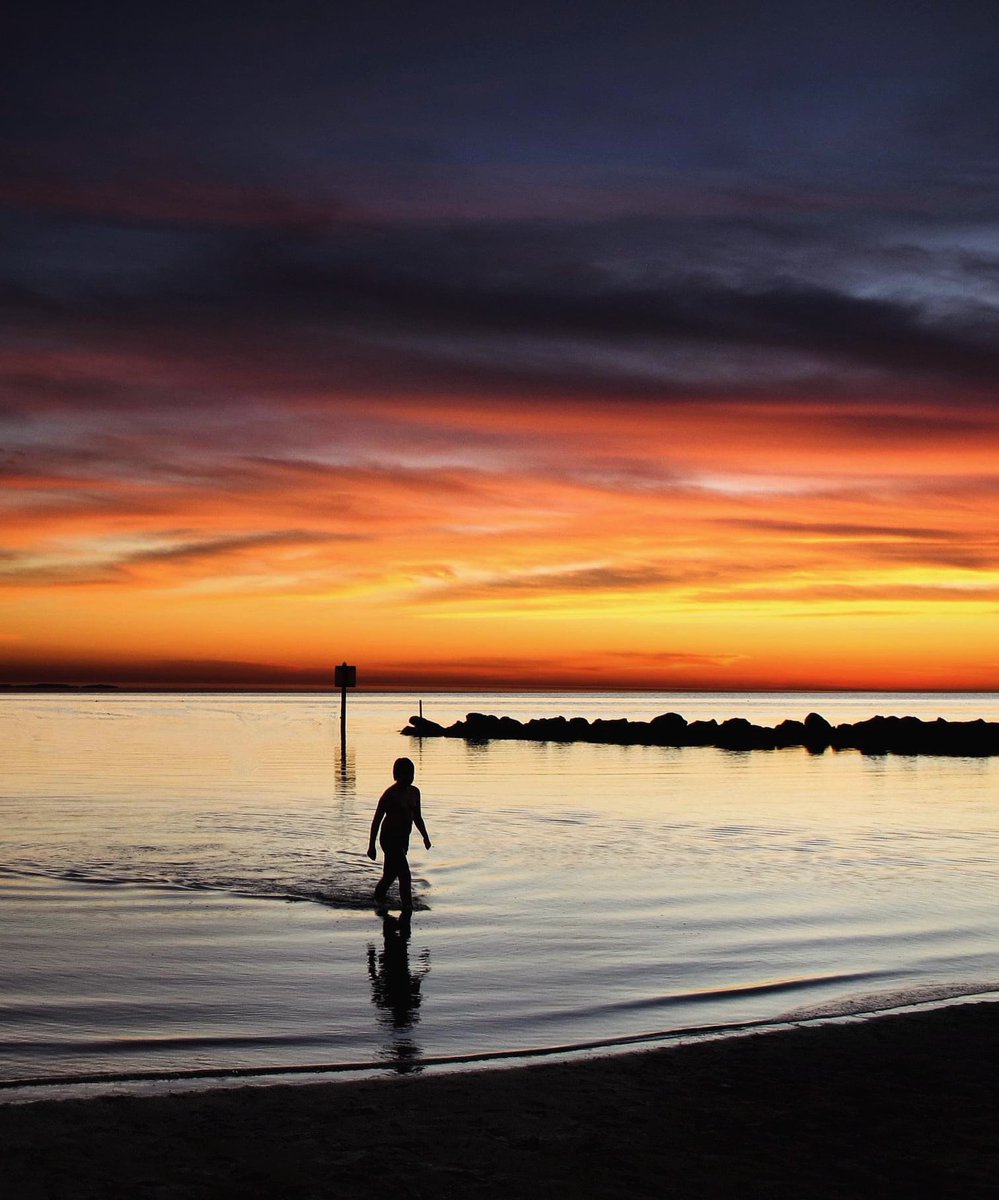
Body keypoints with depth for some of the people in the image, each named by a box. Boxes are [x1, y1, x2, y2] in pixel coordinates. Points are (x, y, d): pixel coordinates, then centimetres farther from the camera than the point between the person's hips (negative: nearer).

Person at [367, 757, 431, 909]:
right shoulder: (390, 794, -14)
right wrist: (371, 846, -11)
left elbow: (417, 817, 19)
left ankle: (378, 899, 35)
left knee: (391, 873, 16)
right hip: (390, 839, -7)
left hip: (403, 839, 7)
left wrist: (425, 836, 8)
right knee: (405, 876, -12)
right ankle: (407, 908, -4)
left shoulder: (414, 792, 7)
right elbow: (376, 820, -10)